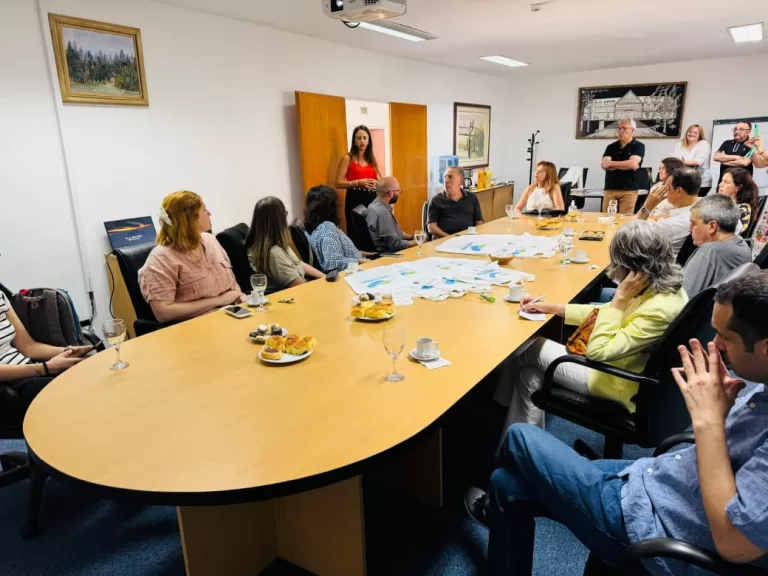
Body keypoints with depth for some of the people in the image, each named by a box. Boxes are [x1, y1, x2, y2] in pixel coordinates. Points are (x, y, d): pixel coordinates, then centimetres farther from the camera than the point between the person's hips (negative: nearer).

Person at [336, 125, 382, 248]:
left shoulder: (372, 158, 14)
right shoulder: (348, 158, -1)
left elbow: (379, 180, 21)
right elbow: (339, 183, -7)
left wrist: (376, 183, -3)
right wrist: (358, 183, -18)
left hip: (372, 199, 5)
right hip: (355, 200, -5)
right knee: (357, 235, -7)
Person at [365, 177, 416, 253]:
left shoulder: (377, 206, 6)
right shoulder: (382, 212, -24)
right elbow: (395, 244, -24)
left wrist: (412, 237, 7)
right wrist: (416, 242, -10)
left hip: (387, 251, 9)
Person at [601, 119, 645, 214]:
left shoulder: (639, 146, 2)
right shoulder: (611, 146, 12)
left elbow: (632, 163, -15)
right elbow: (604, 165, -4)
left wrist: (611, 163, -6)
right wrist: (626, 165, -12)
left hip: (629, 190, -3)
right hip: (610, 189, 3)